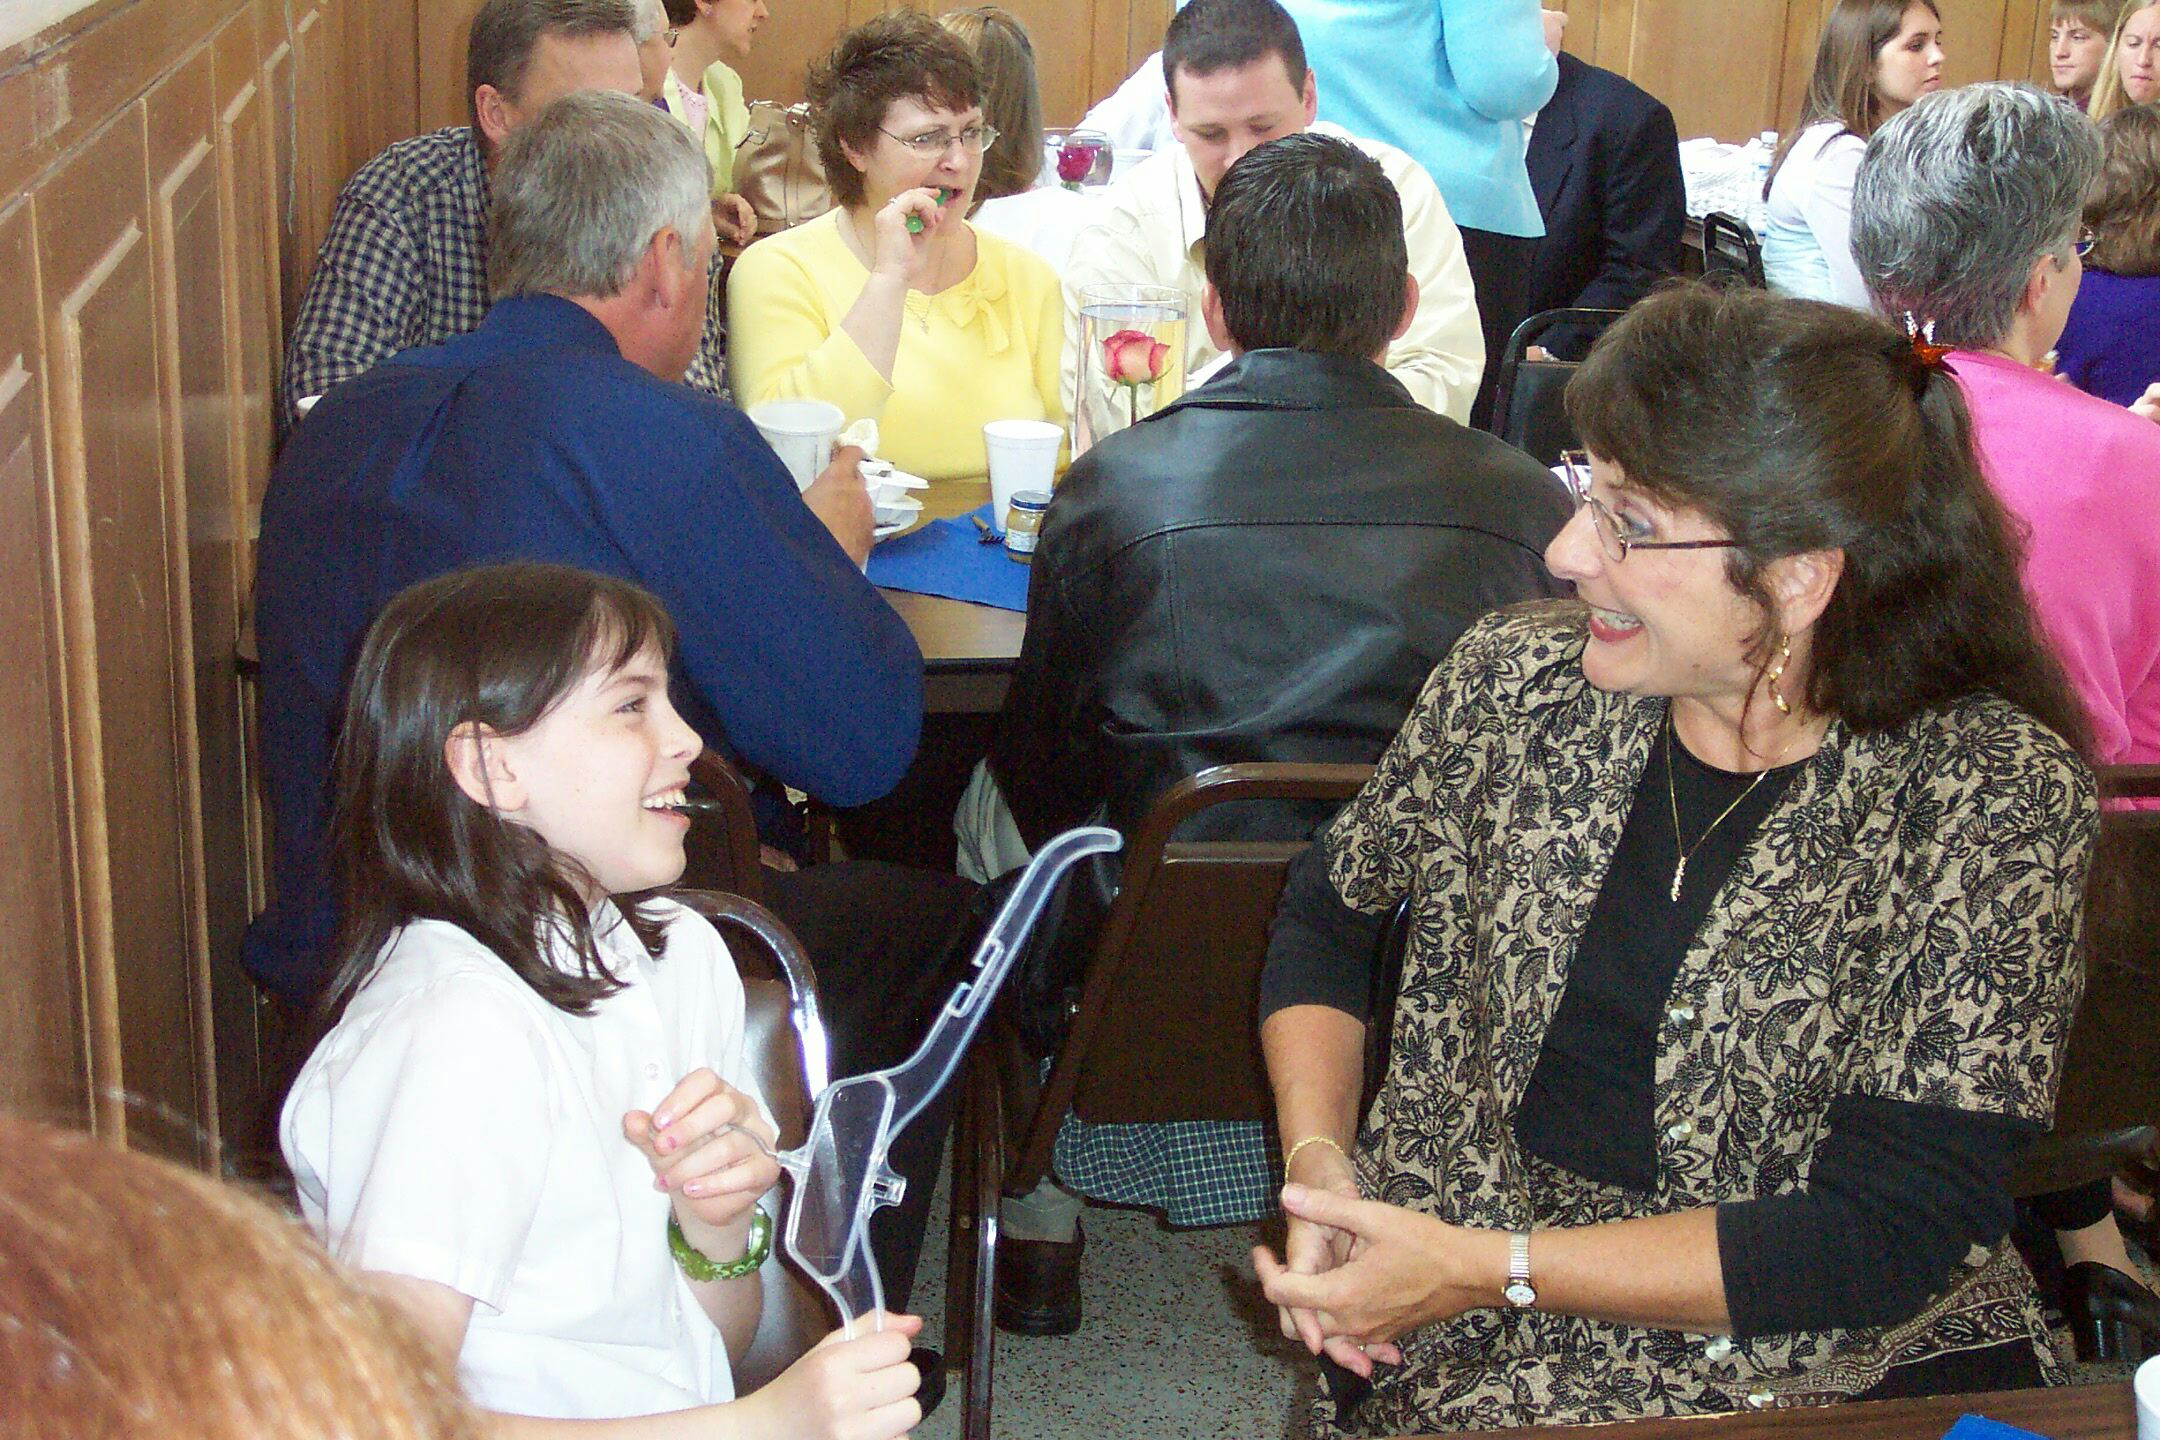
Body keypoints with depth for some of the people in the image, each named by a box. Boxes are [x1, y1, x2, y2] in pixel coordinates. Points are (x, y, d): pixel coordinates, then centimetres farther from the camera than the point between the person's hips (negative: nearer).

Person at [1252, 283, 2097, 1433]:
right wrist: (1317, 1159, -4)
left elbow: (1889, 1240, -15)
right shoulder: (1518, 681, -1)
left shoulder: (1995, 795, -12)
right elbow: (1328, 907, 15)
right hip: (1471, 1345, 1)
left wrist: (1488, 1270, -17)